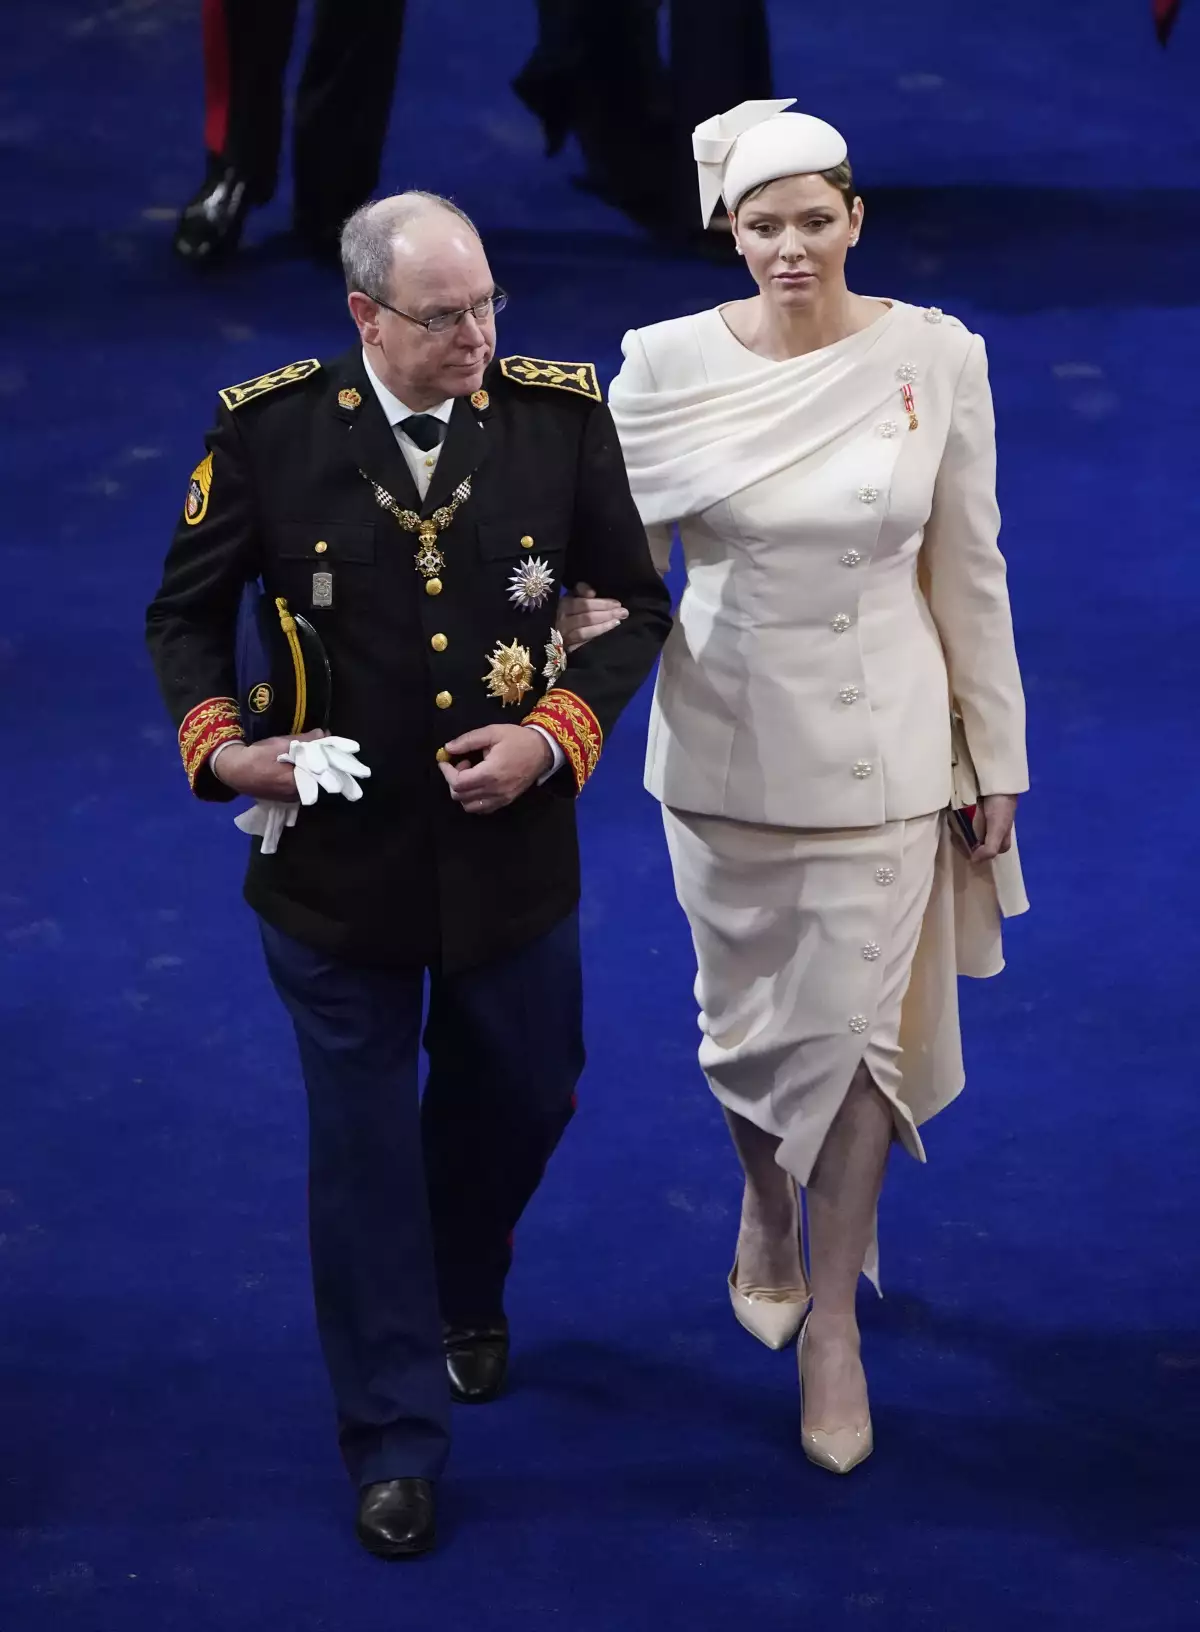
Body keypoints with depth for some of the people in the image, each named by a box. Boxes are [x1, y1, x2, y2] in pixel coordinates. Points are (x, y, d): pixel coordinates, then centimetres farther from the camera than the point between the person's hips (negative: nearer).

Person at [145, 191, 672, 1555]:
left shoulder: (560, 415, -8)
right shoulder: (270, 430, -11)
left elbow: (636, 606, 1)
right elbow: (186, 612, 2)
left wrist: (555, 735, -14)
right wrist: (217, 742, -16)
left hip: (510, 845, 2)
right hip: (336, 852, -2)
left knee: (523, 1099, 20)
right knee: (363, 1148, 8)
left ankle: (463, 1293, 53)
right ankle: (395, 1444, 22)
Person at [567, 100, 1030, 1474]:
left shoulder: (934, 358, -8)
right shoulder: (668, 366, -8)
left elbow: (969, 569, -1)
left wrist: (996, 760, 3)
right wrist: (591, 612, -20)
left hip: (880, 749, -1)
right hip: (727, 742, 1)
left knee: (855, 1029, 2)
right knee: (745, 1015, 16)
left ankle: (833, 1325, 17)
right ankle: (766, 1214, 47)